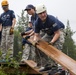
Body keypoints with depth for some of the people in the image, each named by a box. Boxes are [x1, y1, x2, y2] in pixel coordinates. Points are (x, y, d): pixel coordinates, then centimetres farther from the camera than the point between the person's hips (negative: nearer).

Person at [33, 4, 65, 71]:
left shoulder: (52, 19, -35)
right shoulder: (37, 23, -17)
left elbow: (57, 33, -32)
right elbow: (36, 35, -11)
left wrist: (52, 42, -45)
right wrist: (35, 40, -35)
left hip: (59, 31, -7)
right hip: (49, 34, 7)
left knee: (57, 45, -34)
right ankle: (46, 65, 8)